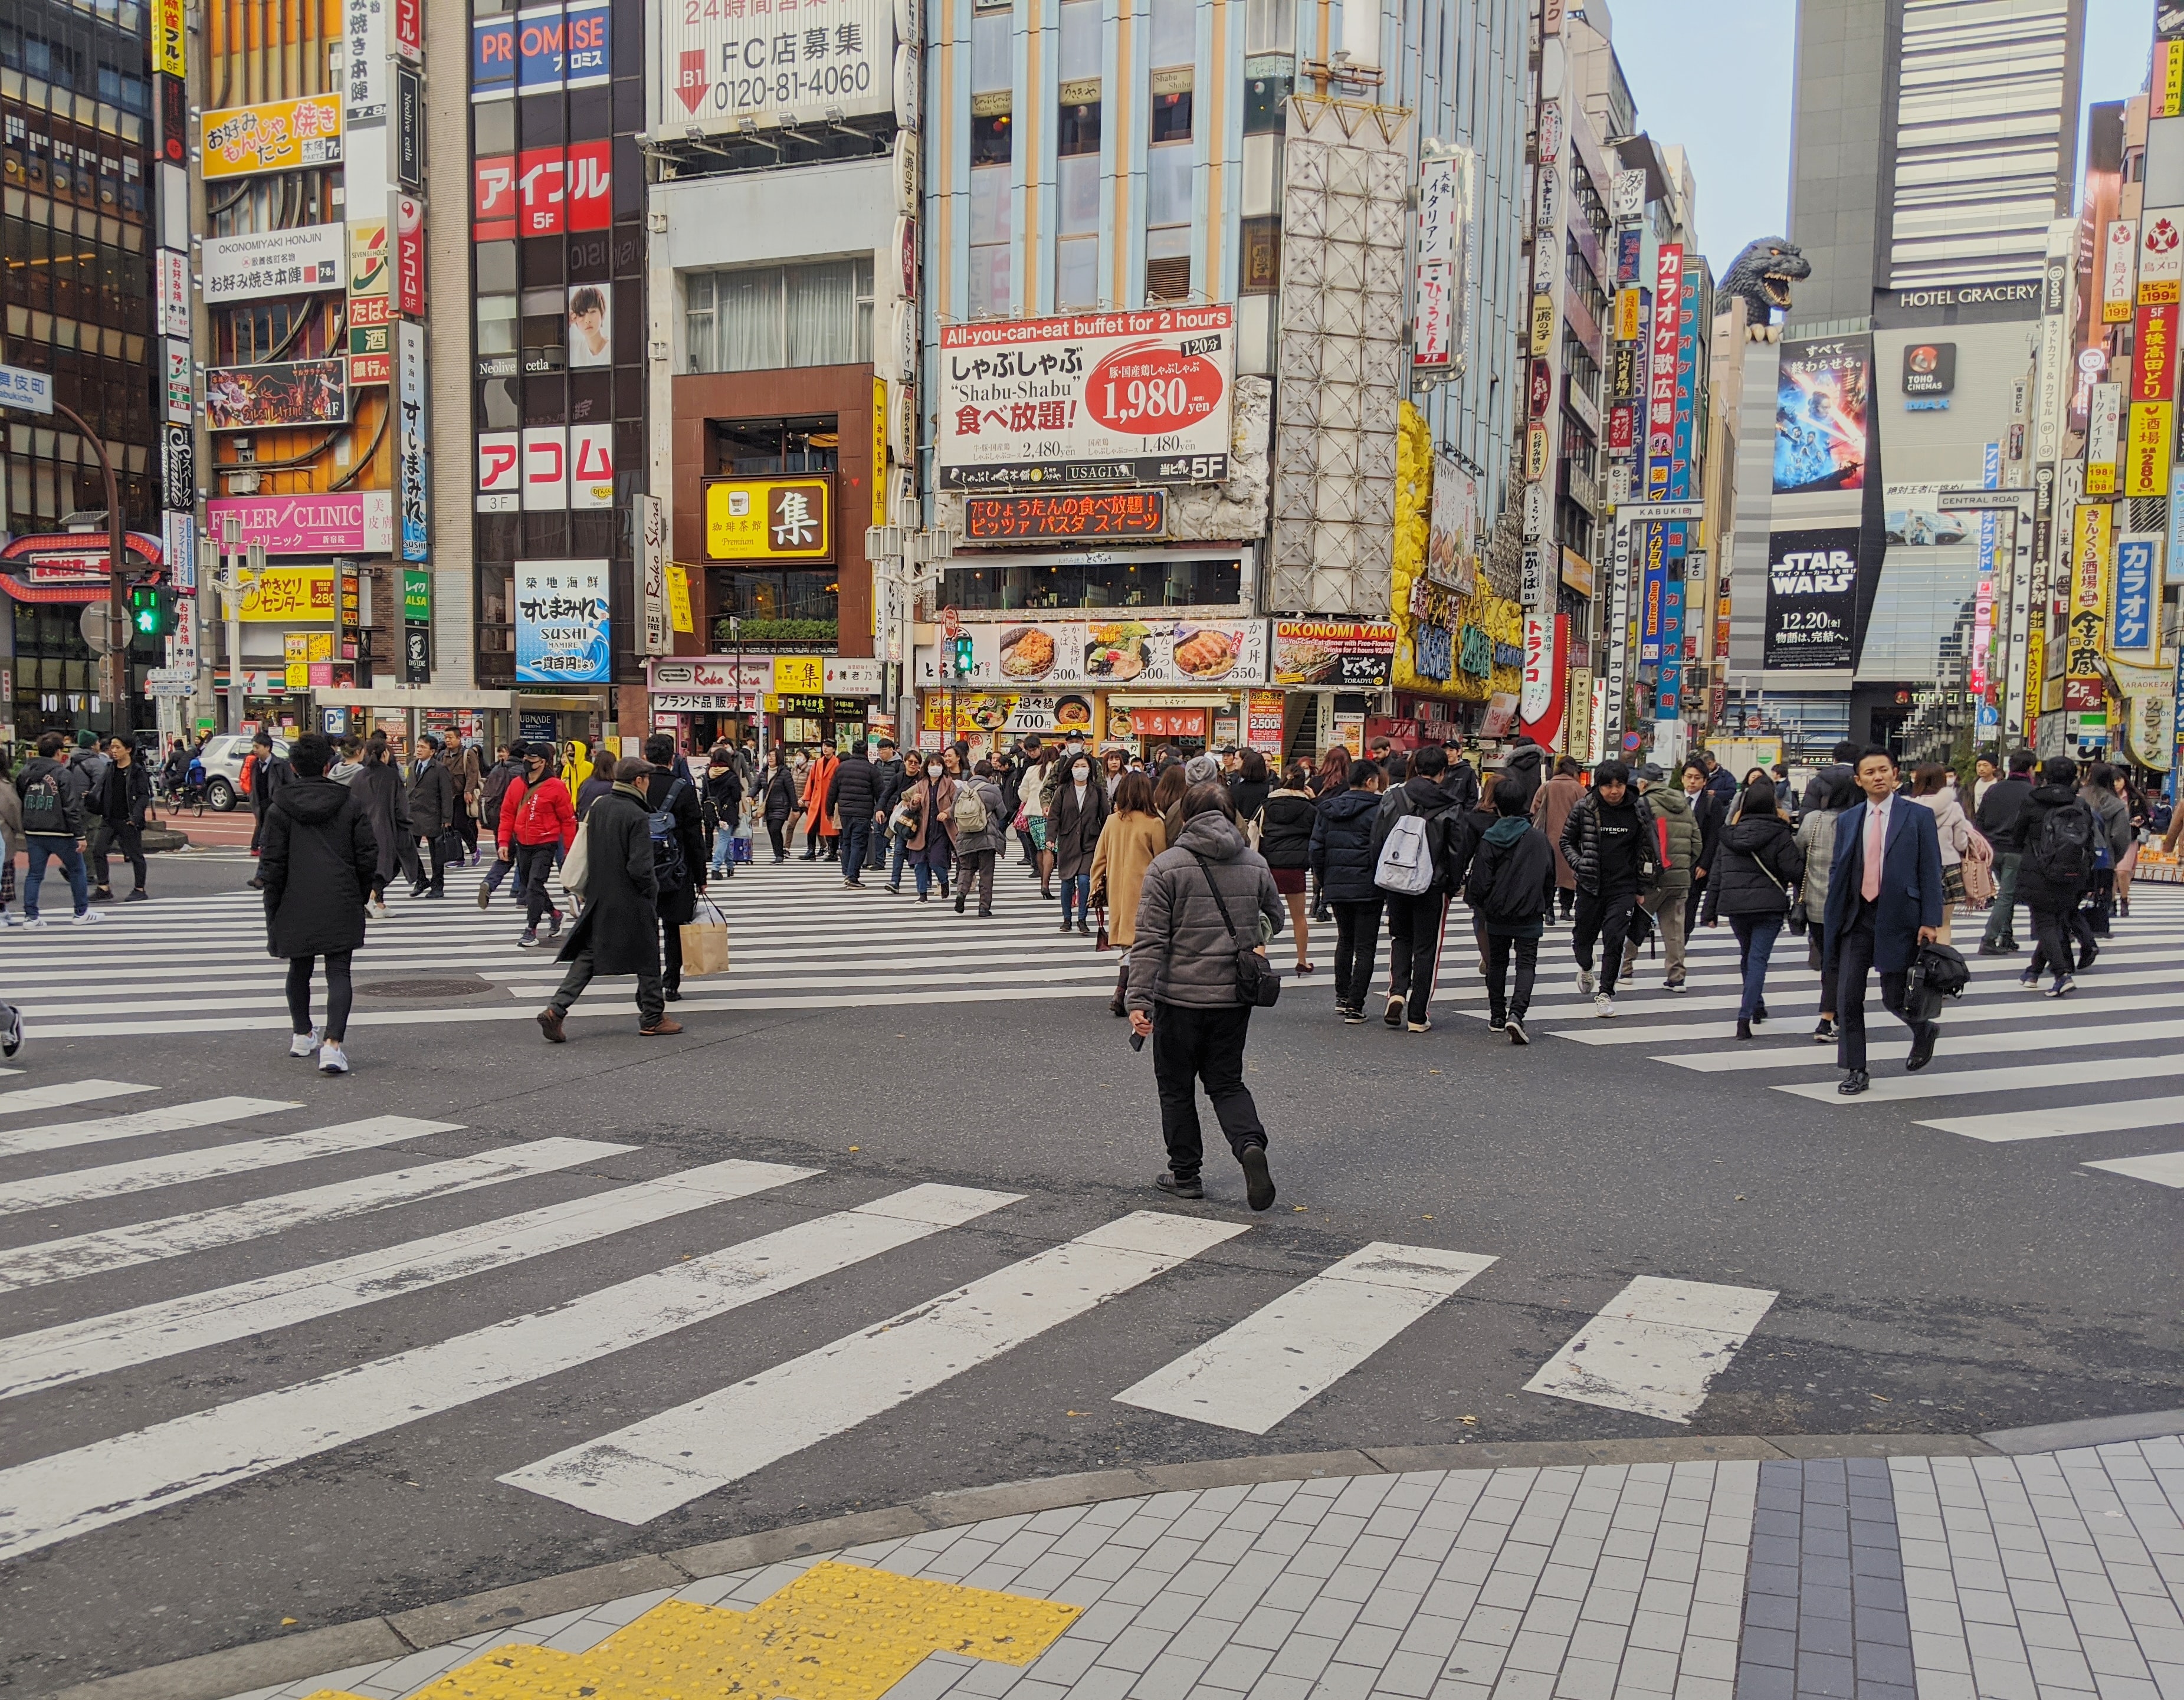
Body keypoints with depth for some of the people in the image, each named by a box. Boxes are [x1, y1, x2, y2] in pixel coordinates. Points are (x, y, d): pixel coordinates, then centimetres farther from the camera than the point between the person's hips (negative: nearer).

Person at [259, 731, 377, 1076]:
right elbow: (368, 856, 2)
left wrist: (273, 911, 6)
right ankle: (332, 1043, -18)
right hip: (342, 905, -1)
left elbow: (272, 865, -2)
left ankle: (302, 1034, 35)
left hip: (295, 906, 1)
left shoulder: (279, 808, -2)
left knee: (300, 970, 19)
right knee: (338, 973, -3)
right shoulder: (352, 803, 0)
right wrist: (361, 896, 15)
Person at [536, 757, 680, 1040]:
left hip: (598, 900, 7)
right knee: (647, 959, 9)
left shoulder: (599, 809, 4)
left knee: (587, 955, 11)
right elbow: (640, 867, -22)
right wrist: (653, 890, -5)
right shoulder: (638, 817, -19)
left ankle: (556, 1010, -1)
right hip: (632, 903, -6)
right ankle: (653, 1019, 19)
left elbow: (587, 855, 12)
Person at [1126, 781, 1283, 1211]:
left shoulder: (1166, 866, -9)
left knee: (1177, 1087, 13)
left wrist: (1140, 1000, -12)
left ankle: (1185, 1173, 19)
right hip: (1235, 997, 3)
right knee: (1227, 1082, 15)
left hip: (1180, 997, -3)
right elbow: (1275, 918, 17)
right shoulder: (1255, 864, 3)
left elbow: (1149, 940, -12)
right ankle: (1251, 1145, -9)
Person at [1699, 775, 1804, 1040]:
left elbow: (1716, 875, 8)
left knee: (1747, 956, 23)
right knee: (1758, 958, -4)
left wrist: (1710, 912, 12)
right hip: (1769, 906, -4)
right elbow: (1796, 871, -14)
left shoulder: (1730, 834, 6)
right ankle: (1745, 1016, -16)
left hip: (1734, 905, 4)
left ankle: (1757, 1006, 38)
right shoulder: (1779, 835, -7)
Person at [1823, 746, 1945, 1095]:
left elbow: (1930, 872, -3)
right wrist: (1833, 920, 8)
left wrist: (1930, 922, -9)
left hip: (1898, 919, -3)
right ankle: (1855, 1071, 10)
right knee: (1847, 998, -1)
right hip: (1856, 919, 3)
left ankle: (1924, 1031, 36)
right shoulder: (1847, 820, 10)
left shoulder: (1919, 816, 0)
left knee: (1894, 998, 2)